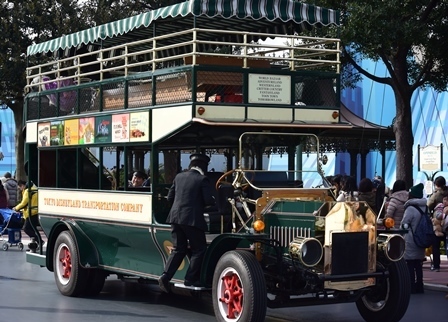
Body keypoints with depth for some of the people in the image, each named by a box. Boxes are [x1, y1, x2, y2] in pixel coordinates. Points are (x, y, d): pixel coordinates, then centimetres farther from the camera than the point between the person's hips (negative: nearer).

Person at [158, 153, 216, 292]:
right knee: (199, 250, 8)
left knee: (178, 249, 14)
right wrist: (214, 200, 10)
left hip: (176, 217, 6)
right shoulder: (202, 179, -5)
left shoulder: (179, 177, 11)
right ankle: (190, 279, 5)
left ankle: (165, 277, 2)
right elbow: (209, 200, -11)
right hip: (192, 219, -6)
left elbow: (170, 197, 14)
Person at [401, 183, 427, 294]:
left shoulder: (411, 208, -16)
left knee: (410, 265, -3)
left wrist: (405, 225, 9)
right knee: (418, 264, 12)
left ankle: (411, 287, -3)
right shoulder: (423, 208, 6)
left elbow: (404, 224, -11)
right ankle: (419, 286, 15)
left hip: (410, 241, -7)